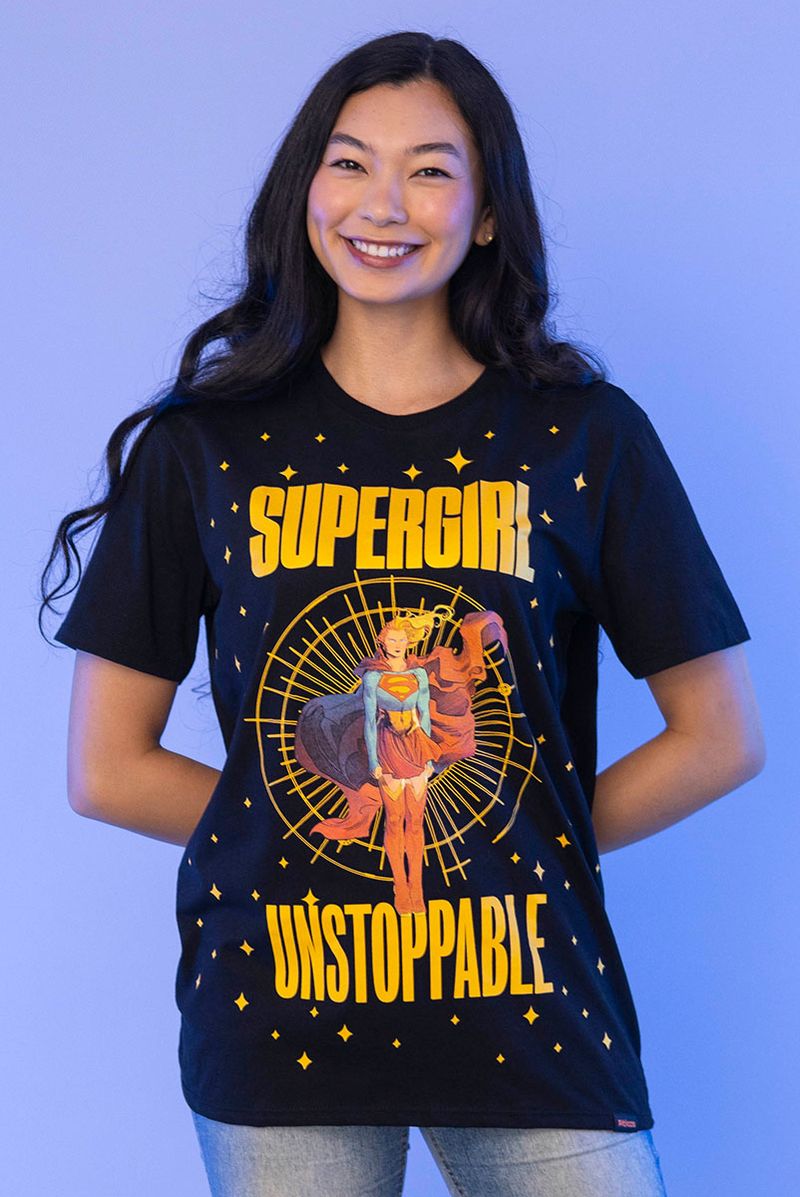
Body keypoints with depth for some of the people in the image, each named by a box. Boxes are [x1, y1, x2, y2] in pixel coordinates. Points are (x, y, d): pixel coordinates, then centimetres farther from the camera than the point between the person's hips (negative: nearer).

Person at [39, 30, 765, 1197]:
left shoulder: (585, 436, -2)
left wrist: (532, 842, -3)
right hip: (277, 1023, 1)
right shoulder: (204, 446, -1)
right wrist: (287, 827, -4)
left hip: (529, 1009, 0)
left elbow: (722, 736, 3)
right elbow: (106, 769, 2)